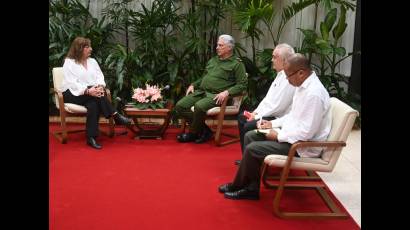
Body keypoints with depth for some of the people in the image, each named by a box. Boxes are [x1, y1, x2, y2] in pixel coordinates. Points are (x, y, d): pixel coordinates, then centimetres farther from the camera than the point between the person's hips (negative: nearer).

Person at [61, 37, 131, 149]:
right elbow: (72, 82, -14)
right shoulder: (69, 62, -2)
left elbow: (100, 76, 6)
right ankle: (116, 116, -33)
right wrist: (87, 91, -31)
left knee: (93, 104, -32)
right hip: (73, 94, -4)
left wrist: (100, 86, -19)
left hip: (91, 92, 4)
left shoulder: (92, 61, 15)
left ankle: (91, 137, -35)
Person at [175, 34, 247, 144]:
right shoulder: (213, 60, 23)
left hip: (216, 95, -7)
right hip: (201, 91, 7)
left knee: (199, 106, -34)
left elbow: (242, 84, -8)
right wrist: (193, 85, 16)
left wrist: (227, 92, -21)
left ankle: (193, 133, -8)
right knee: (180, 106, -12)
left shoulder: (236, 64, 1)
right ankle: (204, 130, -6)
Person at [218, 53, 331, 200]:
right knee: (250, 136, 6)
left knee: (252, 149, -15)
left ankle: (237, 187, 11)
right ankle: (251, 188, 5)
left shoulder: (314, 94, -26)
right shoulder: (303, 85, 5)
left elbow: (306, 132, -27)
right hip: (292, 134, 11)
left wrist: (278, 136, -17)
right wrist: (273, 123, 7)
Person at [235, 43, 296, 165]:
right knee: (242, 117, 13)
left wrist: (257, 117, -15)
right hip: (269, 113, 11)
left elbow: (277, 106, -24)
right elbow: (268, 97, 15)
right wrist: (256, 112, 3)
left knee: (248, 126, -21)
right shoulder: (281, 74, 10)